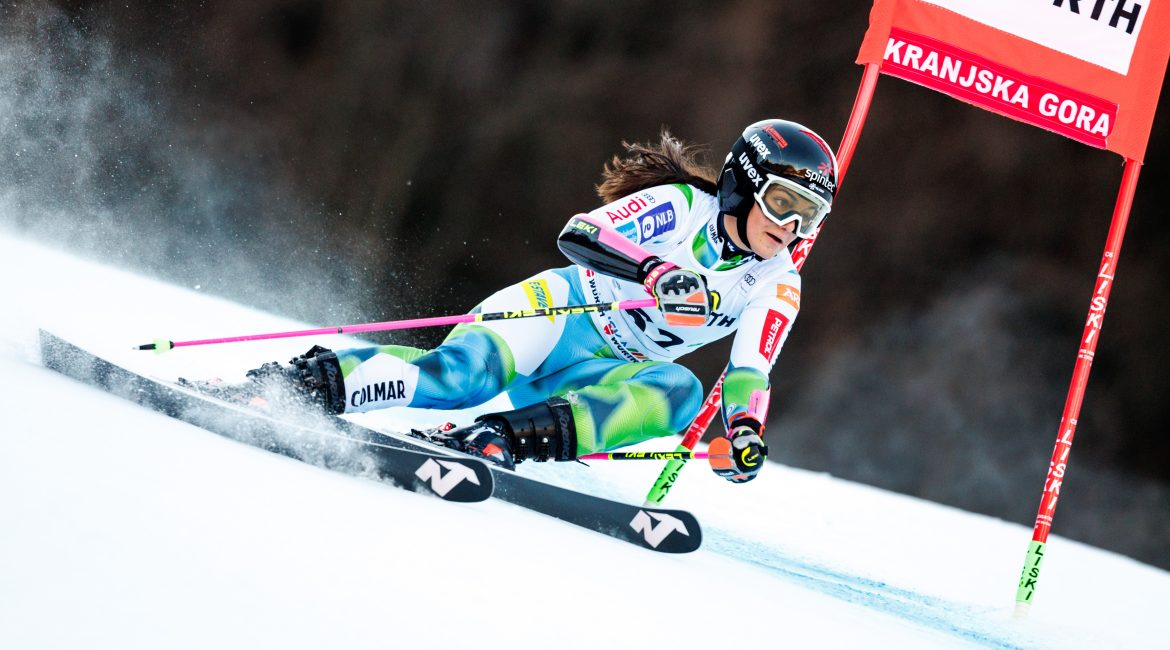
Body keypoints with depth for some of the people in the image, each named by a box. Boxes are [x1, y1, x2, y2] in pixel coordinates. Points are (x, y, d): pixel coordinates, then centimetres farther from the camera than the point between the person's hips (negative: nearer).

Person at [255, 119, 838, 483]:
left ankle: (504, 438, -39)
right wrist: (654, 270, -38)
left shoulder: (778, 287, 4)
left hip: (603, 374, 4)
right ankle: (316, 378, -25)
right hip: (558, 311, -4)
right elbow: (578, 235, -21)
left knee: (681, 392, -30)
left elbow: (750, 371, -2)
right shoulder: (681, 206, -9)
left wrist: (745, 430, -24)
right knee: (464, 375, -35)